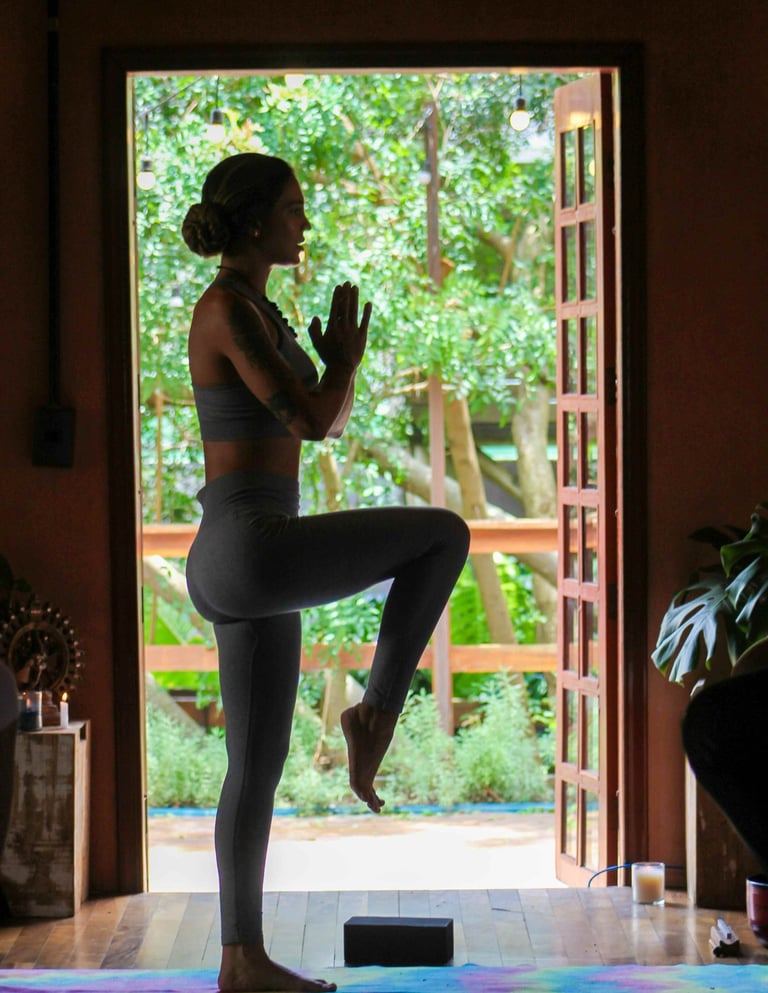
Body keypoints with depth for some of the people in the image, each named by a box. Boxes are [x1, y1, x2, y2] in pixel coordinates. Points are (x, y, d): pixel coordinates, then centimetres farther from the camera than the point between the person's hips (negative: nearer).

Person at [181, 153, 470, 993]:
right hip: (249, 550, -10)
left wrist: (341, 362, 9)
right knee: (443, 535, -3)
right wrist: (343, 355, 2)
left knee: (258, 767, 10)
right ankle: (376, 710, 0)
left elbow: (329, 423, 27)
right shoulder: (228, 309, -11)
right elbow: (309, 421, -16)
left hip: (246, 568, 10)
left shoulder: (256, 311, 20)